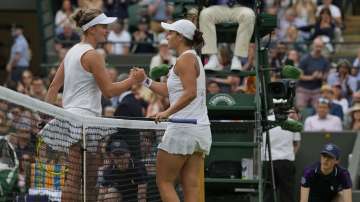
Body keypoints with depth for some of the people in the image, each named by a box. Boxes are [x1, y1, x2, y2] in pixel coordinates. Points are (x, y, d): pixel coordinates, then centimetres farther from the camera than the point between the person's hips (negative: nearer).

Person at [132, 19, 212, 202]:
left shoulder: (185, 59, -10)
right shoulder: (193, 58, 19)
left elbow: (190, 93, -23)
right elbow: (171, 91, 20)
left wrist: (168, 112, -24)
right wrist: (145, 81, 18)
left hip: (182, 129, -9)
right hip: (201, 130, 9)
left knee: (164, 181, 0)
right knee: (190, 185, 5)